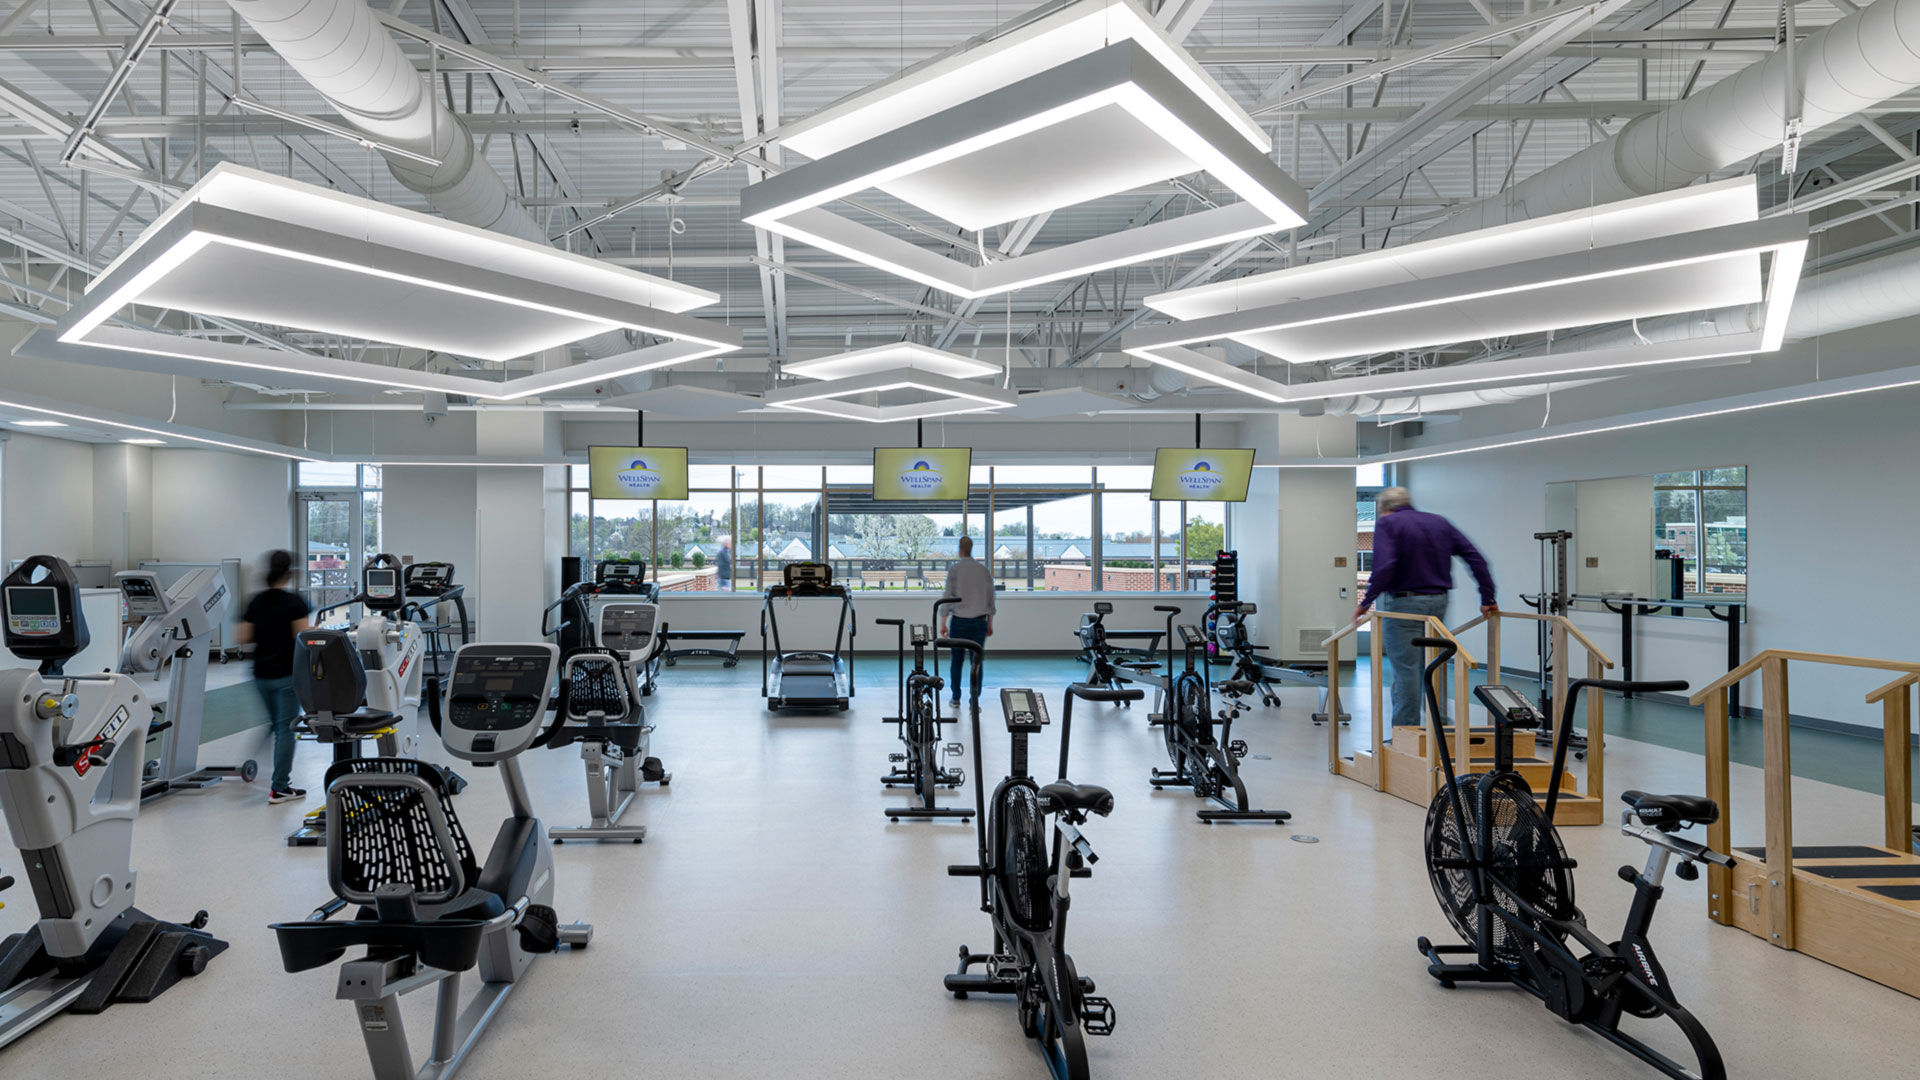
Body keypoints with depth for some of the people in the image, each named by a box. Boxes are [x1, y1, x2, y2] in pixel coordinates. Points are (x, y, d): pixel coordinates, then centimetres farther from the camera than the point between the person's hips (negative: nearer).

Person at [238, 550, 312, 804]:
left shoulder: (256, 602, 6)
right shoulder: (294, 601, -12)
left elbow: (244, 638, 5)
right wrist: (312, 628, 3)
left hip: (262, 675, 6)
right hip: (287, 674, -6)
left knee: (277, 727, 20)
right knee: (286, 729, 0)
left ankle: (281, 778, 26)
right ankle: (279, 788, 1)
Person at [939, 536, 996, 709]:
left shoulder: (954, 570, -2)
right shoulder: (984, 570, 7)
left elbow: (947, 597, -5)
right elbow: (991, 599, 9)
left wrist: (943, 623, -2)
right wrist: (990, 624, 16)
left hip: (959, 620, -2)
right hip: (980, 621, 2)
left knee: (957, 659, 11)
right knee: (976, 661, 4)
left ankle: (956, 698, 16)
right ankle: (975, 699, 0)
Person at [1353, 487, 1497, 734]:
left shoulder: (1386, 523, -4)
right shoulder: (1440, 522, 14)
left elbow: (1384, 566, -21)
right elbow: (1474, 557, 7)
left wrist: (1366, 602, -16)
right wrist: (1487, 598, 9)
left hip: (1404, 603, -6)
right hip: (1438, 602, 6)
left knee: (1406, 670, -2)